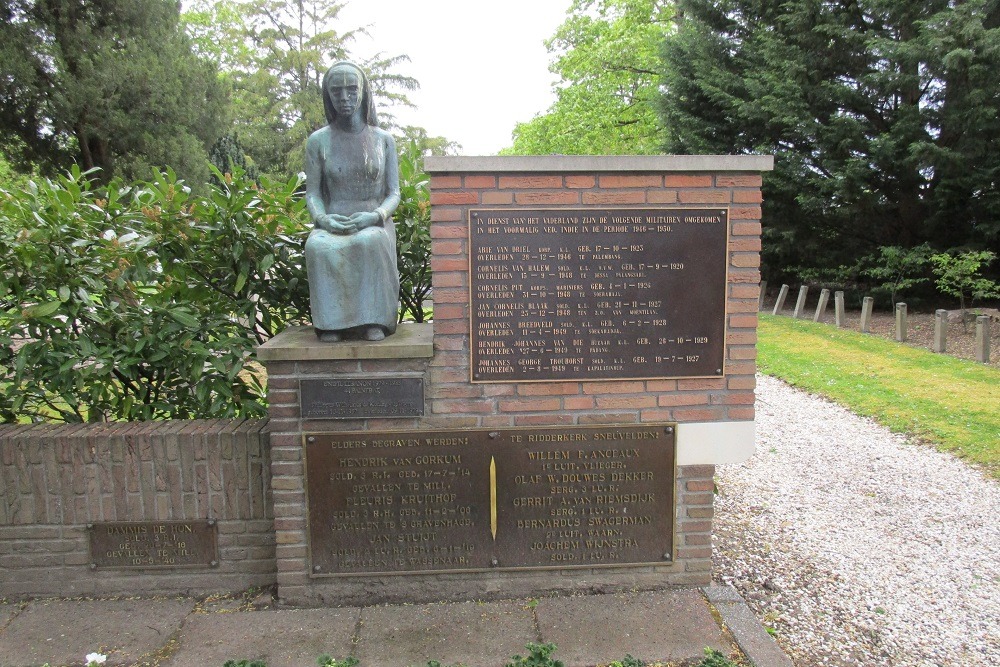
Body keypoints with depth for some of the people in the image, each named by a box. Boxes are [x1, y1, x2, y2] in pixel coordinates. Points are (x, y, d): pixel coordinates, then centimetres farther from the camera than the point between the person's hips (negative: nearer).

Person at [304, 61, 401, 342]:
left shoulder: (383, 139, 10)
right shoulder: (319, 141, 9)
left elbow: (394, 193, 5)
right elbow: (312, 193, 7)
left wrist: (375, 216, -17)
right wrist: (322, 219, -16)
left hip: (375, 223, 0)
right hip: (333, 225, 1)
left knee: (370, 243, -38)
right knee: (318, 246, -36)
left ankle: (374, 321, -30)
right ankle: (331, 323, -27)